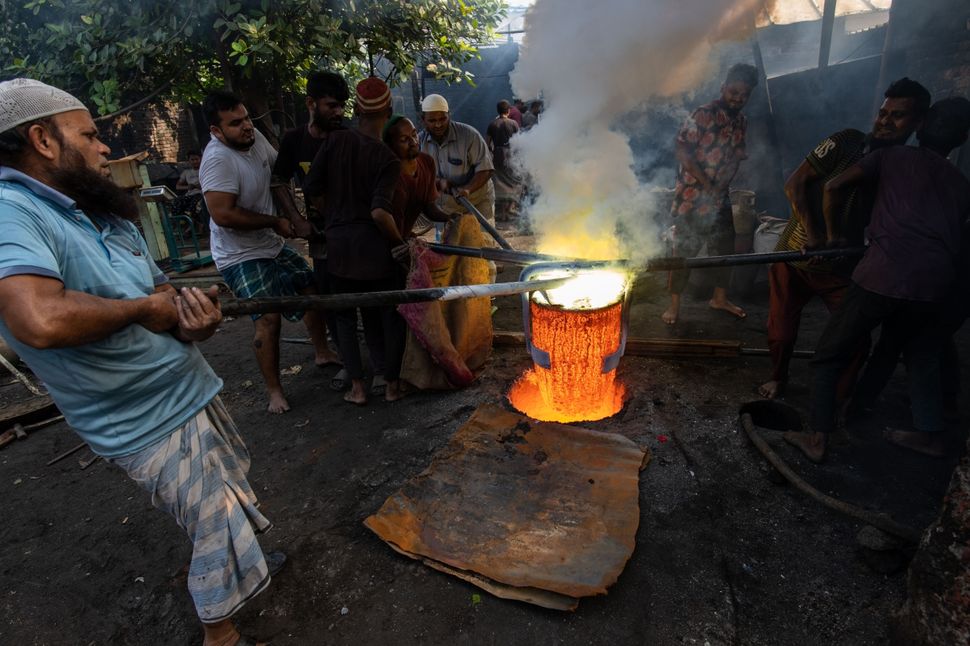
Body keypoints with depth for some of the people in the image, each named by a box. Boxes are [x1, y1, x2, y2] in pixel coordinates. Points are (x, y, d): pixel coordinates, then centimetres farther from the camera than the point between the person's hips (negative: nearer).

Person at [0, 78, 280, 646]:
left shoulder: (108, 215, 8)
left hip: (193, 390, 9)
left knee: (234, 494, 26)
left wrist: (192, 316, -13)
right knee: (219, 530, 7)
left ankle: (241, 567, 54)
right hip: (153, 424, -8)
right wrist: (143, 306, -22)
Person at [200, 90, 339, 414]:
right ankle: (274, 391, 2)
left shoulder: (256, 138, -1)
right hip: (241, 256, -9)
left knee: (313, 288, 14)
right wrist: (275, 222, -20)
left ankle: (323, 352, 34)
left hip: (273, 245, 9)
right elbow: (223, 214, -30)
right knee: (268, 318, -16)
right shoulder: (218, 159, -24)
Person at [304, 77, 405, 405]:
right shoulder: (388, 159, -10)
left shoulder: (335, 140, -2)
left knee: (345, 316, 16)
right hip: (375, 246, -2)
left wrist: (334, 218, 14)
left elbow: (312, 190, -1)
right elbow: (380, 212, -22)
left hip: (339, 243, 2)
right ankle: (392, 384, 21)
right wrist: (400, 241, -6)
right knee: (390, 314, 14)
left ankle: (357, 387, 18)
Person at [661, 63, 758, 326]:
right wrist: (707, 185, -19)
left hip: (721, 198, 7)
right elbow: (682, 151, -18)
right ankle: (674, 305, 6)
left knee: (725, 249, 13)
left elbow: (736, 157, 18)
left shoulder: (742, 122, 10)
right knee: (684, 252, -5)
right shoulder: (703, 114, -12)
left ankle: (719, 298, 30)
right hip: (692, 198, -7)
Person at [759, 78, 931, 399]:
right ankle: (777, 377, 32)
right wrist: (811, 232, -21)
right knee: (781, 333, 1)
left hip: (841, 268, 3)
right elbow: (795, 184, -11)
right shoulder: (846, 142, -7)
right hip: (795, 258, -3)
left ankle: (843, 398, 26)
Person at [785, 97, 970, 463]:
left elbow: (834, 187, 3)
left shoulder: (892, 157, 15)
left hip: (883, 275, -5)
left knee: (830, 354, 6)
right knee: (922, 353, 30)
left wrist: (833, 234, 14)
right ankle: (929, 434, 33)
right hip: (934, 284, 5)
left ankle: (817, 439, 4)